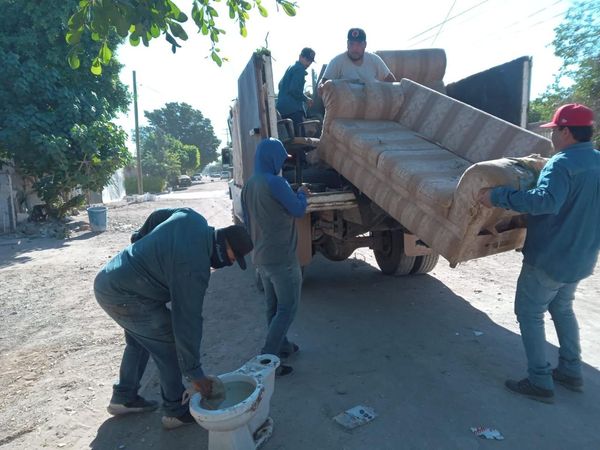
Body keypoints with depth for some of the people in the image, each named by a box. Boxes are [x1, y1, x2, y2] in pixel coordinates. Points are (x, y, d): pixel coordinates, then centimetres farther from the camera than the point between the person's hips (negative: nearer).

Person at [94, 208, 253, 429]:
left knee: (139, 341, 24)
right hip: (123, 296, -10)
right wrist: (195, 373, -16)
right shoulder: (195, 268, -28)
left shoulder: (192, 218, -6)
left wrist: (140, 237, 27)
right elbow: (187, 321, -25)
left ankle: (124, 398, 39)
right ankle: (176, 410, 14)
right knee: (169, 344, 0)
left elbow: (156, 216, 12)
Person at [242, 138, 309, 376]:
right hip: (282, 257, -8)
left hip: (261, 257, 8)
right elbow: (298, 210, -9)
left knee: (273, 305, 19)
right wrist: (302, 194, 10)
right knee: (287, 308, 1)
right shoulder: (275, 182, -18)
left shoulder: (249, 185, 7)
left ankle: (281, 346, 33)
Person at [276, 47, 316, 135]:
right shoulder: (300, 69, -7)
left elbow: (281, 84, 27)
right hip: (293, 109, -10)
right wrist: (306, 99, -5)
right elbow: (294, 90, -17)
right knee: (299, 136, -13)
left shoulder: (291, 67, 21)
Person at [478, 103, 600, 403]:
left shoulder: (563, 163, -21)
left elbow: (547, 201, -39)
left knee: (530, 313, 4)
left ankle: (540, 382, 10)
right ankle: (571, 371, 33)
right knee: (562, 309, 24)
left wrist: (499, 196, -35)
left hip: (550, 257, -9)